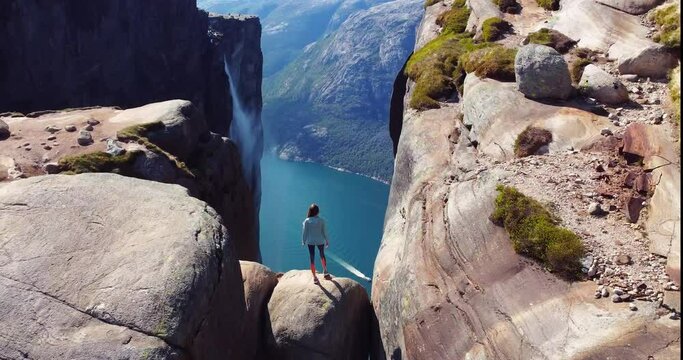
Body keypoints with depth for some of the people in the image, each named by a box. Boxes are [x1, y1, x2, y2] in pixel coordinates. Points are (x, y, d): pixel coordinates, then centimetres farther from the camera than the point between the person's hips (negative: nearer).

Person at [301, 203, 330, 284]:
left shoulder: (307, 221, -13)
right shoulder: (321, 220, -13)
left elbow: (305, 232, -6)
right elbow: (324, 231, -6)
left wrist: (303, 242, 7)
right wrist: (327, 241, 8)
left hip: (310, 241, 0)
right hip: (320, 241, 0)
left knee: (312, 259, 10)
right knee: (322, 255, 27)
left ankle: (314, 277, 17)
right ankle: (325, 271, 25)